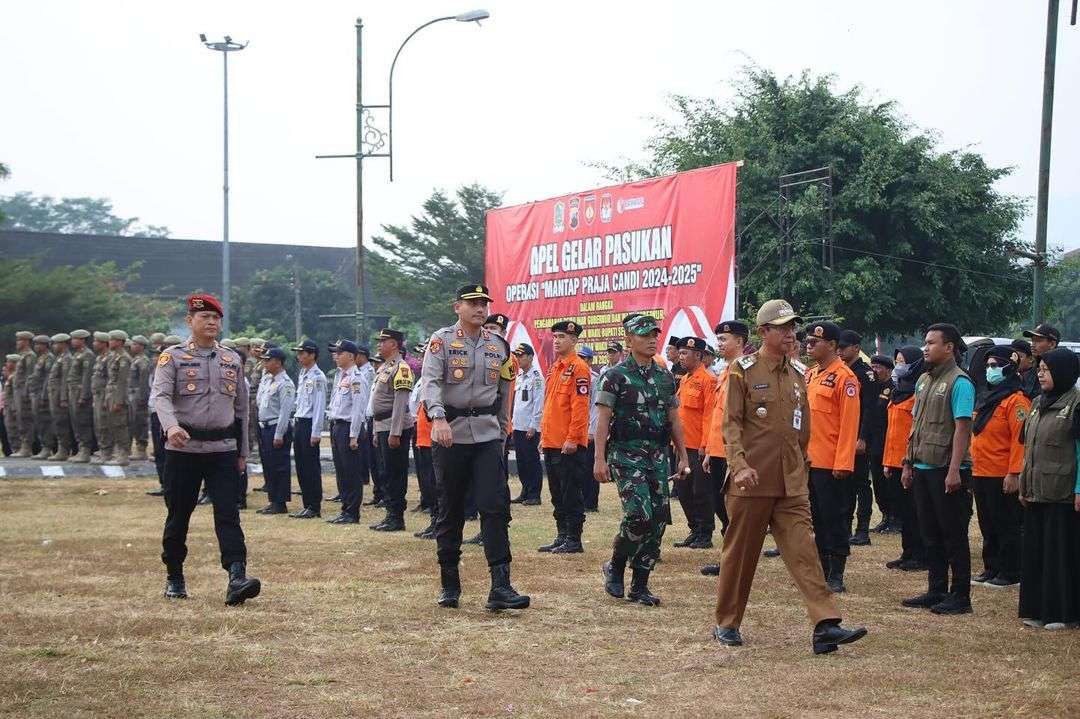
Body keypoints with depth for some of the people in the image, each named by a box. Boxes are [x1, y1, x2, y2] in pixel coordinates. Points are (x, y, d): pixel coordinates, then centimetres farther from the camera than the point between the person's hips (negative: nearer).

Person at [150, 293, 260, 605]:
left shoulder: (232, 359, 12)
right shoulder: (173, 357, 0)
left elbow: (241, 406, 18)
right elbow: (160, 395, -14)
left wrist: (242, 451, 16)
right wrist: (171, 426, -34)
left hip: (223, 450, 2)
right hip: (183, 448, -2)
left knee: (228, 514, -10)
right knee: (178, 515, 8)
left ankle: (237, 579, -20)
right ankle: (174, 578, 22)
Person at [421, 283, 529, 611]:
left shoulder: (499, 346, 11)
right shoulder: (441, 340, -1)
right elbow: (430, 381, -16)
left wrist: (502, 429, 14)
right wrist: (439, 417, -32)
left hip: (487, 434, 2)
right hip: (449, 434, -2)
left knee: (495, 505, -11)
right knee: (450, 510, 7)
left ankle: (500, 587, -15)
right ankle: (449, 585, 18)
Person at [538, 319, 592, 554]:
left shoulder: (578, 368, -11)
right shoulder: (554, 368, 17)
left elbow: (580, 406, -16)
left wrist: (572, 438, -20)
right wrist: (544, 435, 18)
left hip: (569, 445, -9)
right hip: (551, 444, 9)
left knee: (571, 493, -4)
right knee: (557, 494, 13)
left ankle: (574, 540, 0)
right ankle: (562, 537, 19)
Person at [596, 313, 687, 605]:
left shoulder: (665, 378, 13)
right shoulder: (615, 376, -3)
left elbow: (674, 419, 18)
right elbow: (603, 419, -6)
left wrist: (683, 457, 14)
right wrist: (600, 459, -13)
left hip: (658, 458, 6)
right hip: (627, 457, -6)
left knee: (658, 521, 1)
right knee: (640, 515, -19)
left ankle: (640, 586, 11)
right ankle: (615, 567, 6)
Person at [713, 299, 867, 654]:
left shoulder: (796, 377, 13)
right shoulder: (742, 371, -4)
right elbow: (731, 424, -10)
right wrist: (740, 465, -22)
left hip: (791, 484, 5)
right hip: (752, 480, -5)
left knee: (804, 550, -5)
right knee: (740, 552, 5)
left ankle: (826, 625, -13)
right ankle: (726, 624, 19)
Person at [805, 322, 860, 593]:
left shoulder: (844, 377, -11)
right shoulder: (810, 375, 13)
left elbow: (849, 423, -15)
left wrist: (843, 464, -19)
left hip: (831, 465, -8)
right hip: (807, 460, 8)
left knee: (834, 518, -1)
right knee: (816, 519, 12)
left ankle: (836, 575, 5)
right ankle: (821, 569, 20)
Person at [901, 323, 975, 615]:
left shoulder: (959, 382, -12)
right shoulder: (924, 381, 14)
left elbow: (962, 428, -17)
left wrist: (954, 471, -22)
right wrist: (908, 463, 16)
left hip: (947, 471, -8)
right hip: (923, 468, 8)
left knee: (953, 535, -2)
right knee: (930, 534, 13)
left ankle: (961, 596, 5)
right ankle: (936, 591, 21)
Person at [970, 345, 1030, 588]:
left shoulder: (1016, 400, -12)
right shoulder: (985, 399, 15)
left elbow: (1020, 439, -18)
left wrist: (1014, 473, -21)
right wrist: (972, 468, 17)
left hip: (1001, 477, -9)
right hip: (980, 474, 9)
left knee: (1006, 526, -1)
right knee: (987, 526, 14)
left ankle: (1010, 573, 5)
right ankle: (991, 569, 23)